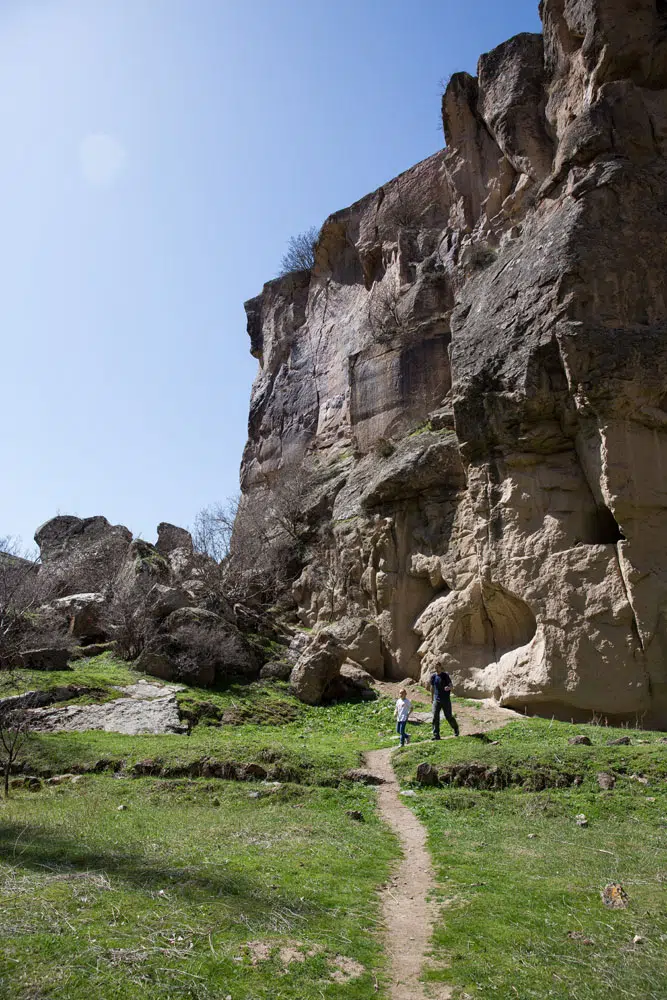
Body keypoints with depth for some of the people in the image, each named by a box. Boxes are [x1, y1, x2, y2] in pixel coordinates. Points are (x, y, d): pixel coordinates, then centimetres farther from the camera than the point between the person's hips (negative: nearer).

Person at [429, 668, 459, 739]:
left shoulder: (445, 675, -7)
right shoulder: (434, 677, 4)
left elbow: (451, 686, -12)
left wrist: (448, 688, -35)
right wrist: (432, 698, 20)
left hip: (446, 700, -3)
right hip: (436, 700, 3)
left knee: (448, 717, 5)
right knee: (435, 717, -6)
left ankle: (456, 728, 33)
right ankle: (436, 735, -1)